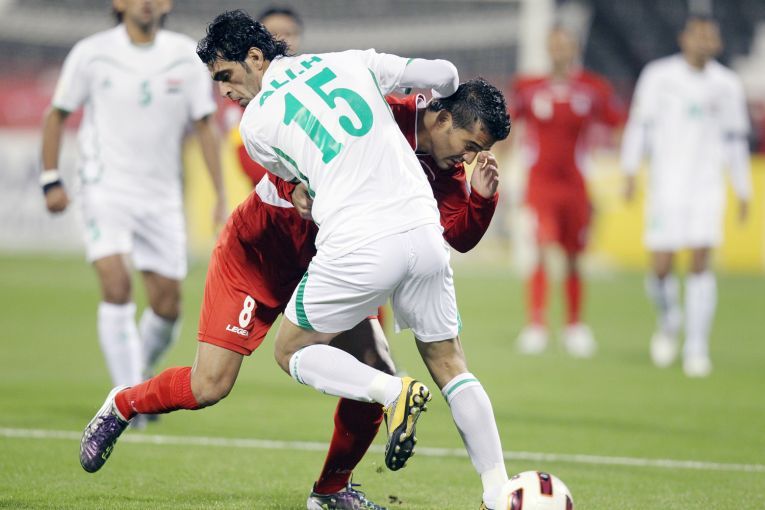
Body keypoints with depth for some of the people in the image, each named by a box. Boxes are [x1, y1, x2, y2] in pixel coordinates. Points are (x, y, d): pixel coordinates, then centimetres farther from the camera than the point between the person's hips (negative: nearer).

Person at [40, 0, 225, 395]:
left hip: (162, 197, 3)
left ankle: (142, 371, 31)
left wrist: (221, 198, 1)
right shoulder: (91, 54, -5)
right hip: (106, 190, -3)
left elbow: (205, 126, 6)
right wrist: (51, 181, -3)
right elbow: (56, 115, 5)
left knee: (168, 305, 2)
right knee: (116, 285, -21)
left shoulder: (186, 57, 0)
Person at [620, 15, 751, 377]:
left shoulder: (726, 85, 8)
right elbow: (639, 123, -1)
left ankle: (696, 349, -1)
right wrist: (630, 171, -9)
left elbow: (735, 140, 15)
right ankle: (669, 323, 24)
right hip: (667, 185, -2)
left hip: (707, 188, 2)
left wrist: (743, 191, 15)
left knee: (701, 264, -8)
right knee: (661, 268, -6)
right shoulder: (659, 75, 0)